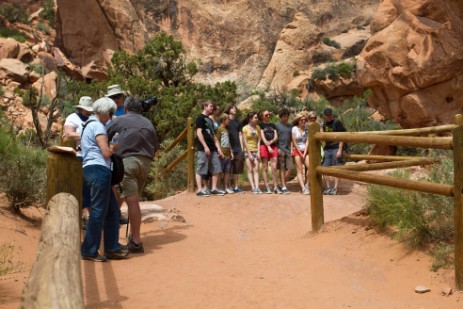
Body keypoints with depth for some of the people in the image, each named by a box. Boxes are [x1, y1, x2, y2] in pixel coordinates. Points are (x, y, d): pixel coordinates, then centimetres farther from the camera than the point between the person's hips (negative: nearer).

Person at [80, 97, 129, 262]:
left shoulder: (89, 124, 24)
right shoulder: (98, 126, -8)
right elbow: (106, 152, -13)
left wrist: (111, 147, 13)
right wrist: (115, 147, 5)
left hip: (91, 169, 10)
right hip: (99, 169, -10)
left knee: (112, 210, 12)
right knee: (98, 211, -6)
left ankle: (112, 248, 15)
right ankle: (89, 250, -1)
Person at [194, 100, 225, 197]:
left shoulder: (210, 120, 21)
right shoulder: (200, 118, -4)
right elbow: (199, 133, -12)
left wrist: (218, 148, 14)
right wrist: (205, 146, -17)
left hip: (212, 148, 9)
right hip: (203, 148, -8)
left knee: (216, 169, 7)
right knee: (200, 170, -5)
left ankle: (214, 188, 13)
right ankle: (200, 190, -2)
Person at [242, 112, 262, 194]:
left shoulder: (257, 127, 5)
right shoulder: (245, 128, -6)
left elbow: (259, 140, 3)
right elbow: (245, 142, -8)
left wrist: (258, 152, -5)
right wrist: (249, 154, -11)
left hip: (256, 151, 3)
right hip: (248, 151, -3)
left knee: (256, 170, -4)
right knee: (250, 170, -3)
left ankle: (257, 187, -9)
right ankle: (253, 188, -4)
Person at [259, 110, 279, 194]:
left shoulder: (273, 125, 20)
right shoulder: (261, 125, 7)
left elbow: (276, 137, 11)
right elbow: (262, 137, -2)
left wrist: (271, 141, -10)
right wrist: (268, 147, -12)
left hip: (273, 146, 4)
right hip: (264, 146, -3)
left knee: (274, 168, -2)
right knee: (265, 168, -2)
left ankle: (275, 187, 1)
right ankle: (267, 187, 0)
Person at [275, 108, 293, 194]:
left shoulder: (290, 126, 16)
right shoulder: (276, 125, 1)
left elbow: (291, 139, 18)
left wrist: (291, 149, 8)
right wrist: (277, 148, -9)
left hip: (288, 150, 5)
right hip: (280, 150, -5)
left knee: (289, 168, -1)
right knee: (282, 169, -4)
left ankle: (283, 184, 11)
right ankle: (283, 187, -3)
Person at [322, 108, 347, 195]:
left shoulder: (337, 123, -7)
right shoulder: (324, 124, 12)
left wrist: (340, 150, -15)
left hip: (336, 148, -6)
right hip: (327, 149, 6)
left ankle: (335, 188, -1)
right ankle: (328, 187, 13)